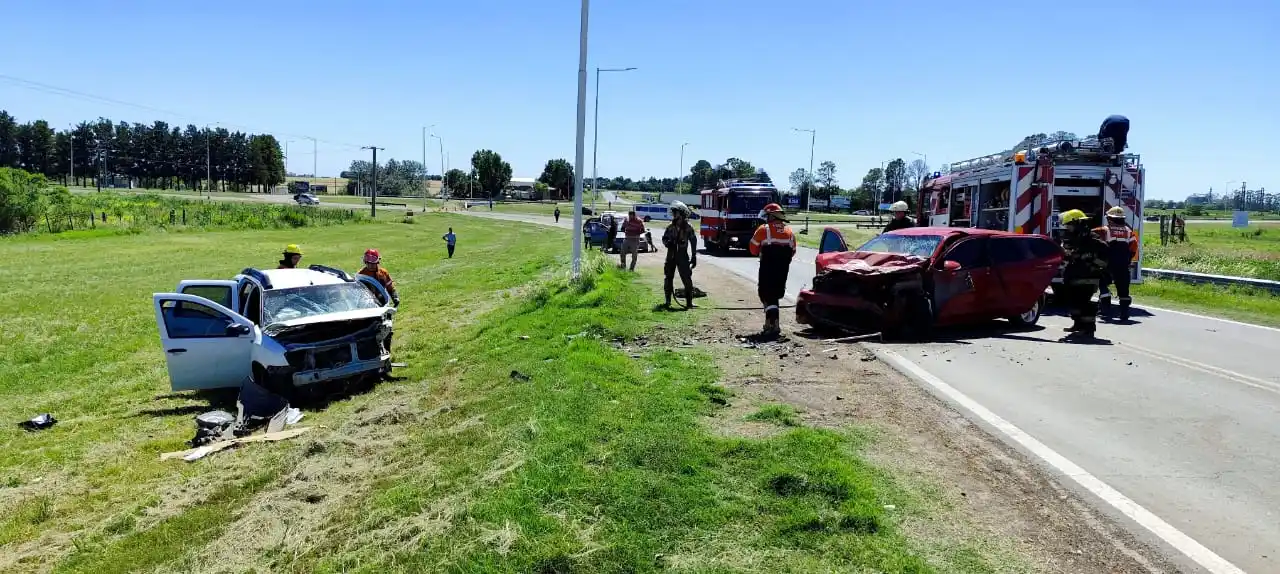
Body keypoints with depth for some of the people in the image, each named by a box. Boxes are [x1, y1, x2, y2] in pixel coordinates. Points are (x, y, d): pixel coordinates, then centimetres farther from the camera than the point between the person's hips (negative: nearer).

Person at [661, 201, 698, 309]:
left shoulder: (688, 227, -4)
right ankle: (668, 301, 17)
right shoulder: (670, 227, 7)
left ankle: (689, 302, 0)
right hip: (671, 256, 4)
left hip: (682, 256, -4)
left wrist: (694, 257, -4)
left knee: (687, 279, -7)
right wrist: (668, 242, -9)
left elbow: (693, 242, -1)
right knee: (668, 278, 7)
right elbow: (664, 238, 16)